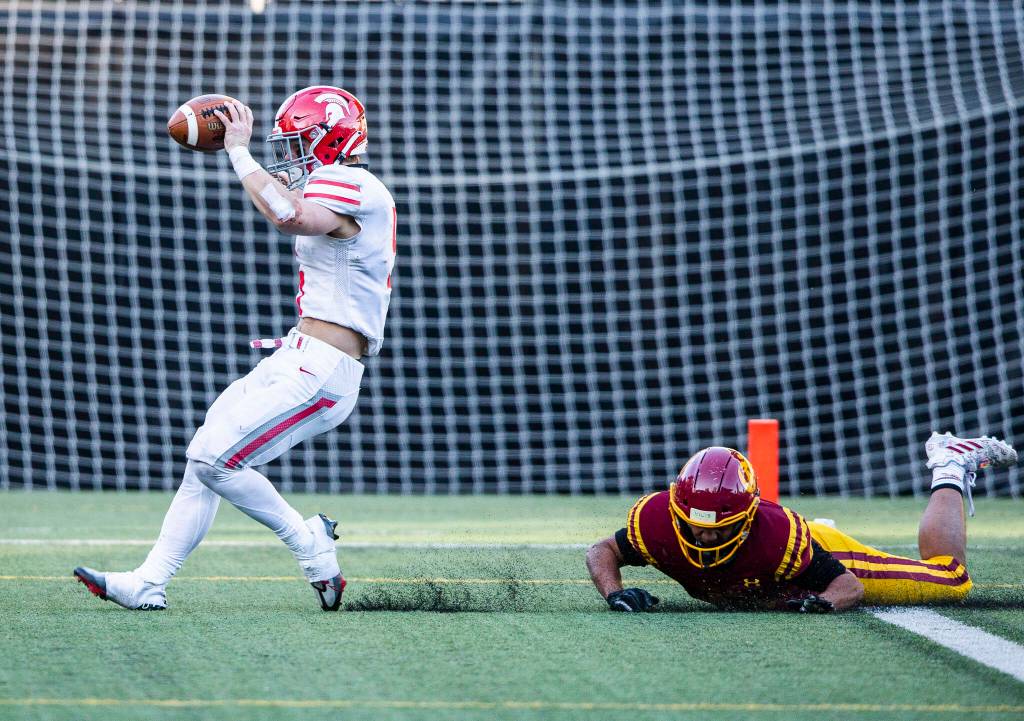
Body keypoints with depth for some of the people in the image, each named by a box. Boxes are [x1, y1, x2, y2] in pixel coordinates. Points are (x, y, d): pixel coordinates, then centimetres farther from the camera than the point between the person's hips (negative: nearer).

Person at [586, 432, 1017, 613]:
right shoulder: (657, 520, -37)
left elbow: (850, 585, -31)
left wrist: (820, 602, -52)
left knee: (949, 579, 13)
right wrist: (614, 593, -39)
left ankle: (950, 470, 32)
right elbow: (602, 552, -19)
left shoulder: (778, 536, -44)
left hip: (824, 557, -4)